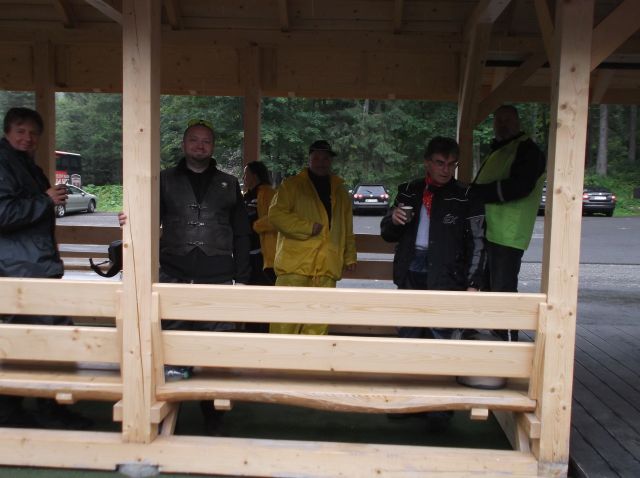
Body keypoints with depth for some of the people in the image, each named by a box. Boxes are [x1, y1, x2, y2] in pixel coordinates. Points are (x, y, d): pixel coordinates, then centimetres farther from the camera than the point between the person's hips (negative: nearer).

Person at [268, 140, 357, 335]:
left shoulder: (339, 190, 20)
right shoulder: (291, 185, 6)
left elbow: (347, 228, 23)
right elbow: (276, 214, -6)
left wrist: (350, 256, 15)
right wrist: (308, 227, -11)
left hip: (327, 266, 4)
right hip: (295, 262, -4)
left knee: (318, 324, 4)